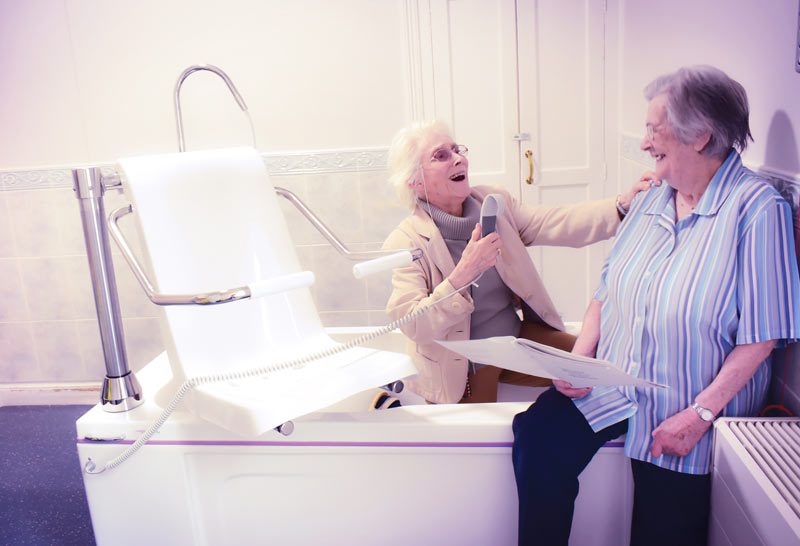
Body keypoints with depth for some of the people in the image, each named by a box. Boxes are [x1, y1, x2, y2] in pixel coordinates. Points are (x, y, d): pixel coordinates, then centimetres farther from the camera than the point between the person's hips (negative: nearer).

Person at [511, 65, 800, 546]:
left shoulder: (758, 209, -12)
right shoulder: (652, 201, 9)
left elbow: (761, 335, -15)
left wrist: (700, 413, -18)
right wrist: (578, 360, -4)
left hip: (684, 408, -4)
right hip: (612, 383, 5)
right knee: (537, 437, -16)